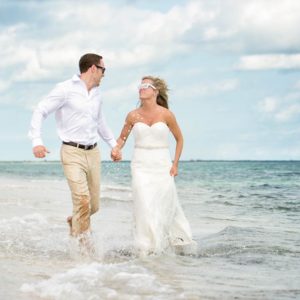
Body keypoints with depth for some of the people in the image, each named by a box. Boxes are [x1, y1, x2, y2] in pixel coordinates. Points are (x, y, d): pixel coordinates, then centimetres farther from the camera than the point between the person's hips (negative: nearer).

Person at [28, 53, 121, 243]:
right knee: (83, 200, -19)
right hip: (72, 152, -6)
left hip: (93, 152, 6)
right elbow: (41, 111, -6)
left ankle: (74, 222, 37)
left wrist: (113, 144, 30)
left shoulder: (97, 93, 15)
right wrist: (37, 141, -19)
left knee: (94, 205, 6)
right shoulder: (66, 89, -6)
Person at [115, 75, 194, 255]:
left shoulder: (166, 114, -2)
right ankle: (147, 248, -5)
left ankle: (178, 241, 25)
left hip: (162, 167, -1)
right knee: (144, 207, -9)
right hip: (141, 167, 1)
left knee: (166, 207, 4)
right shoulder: (133, 116, 3)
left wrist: (175, 164, 2)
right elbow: (122, 138, 15)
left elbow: (179, 139, 9)